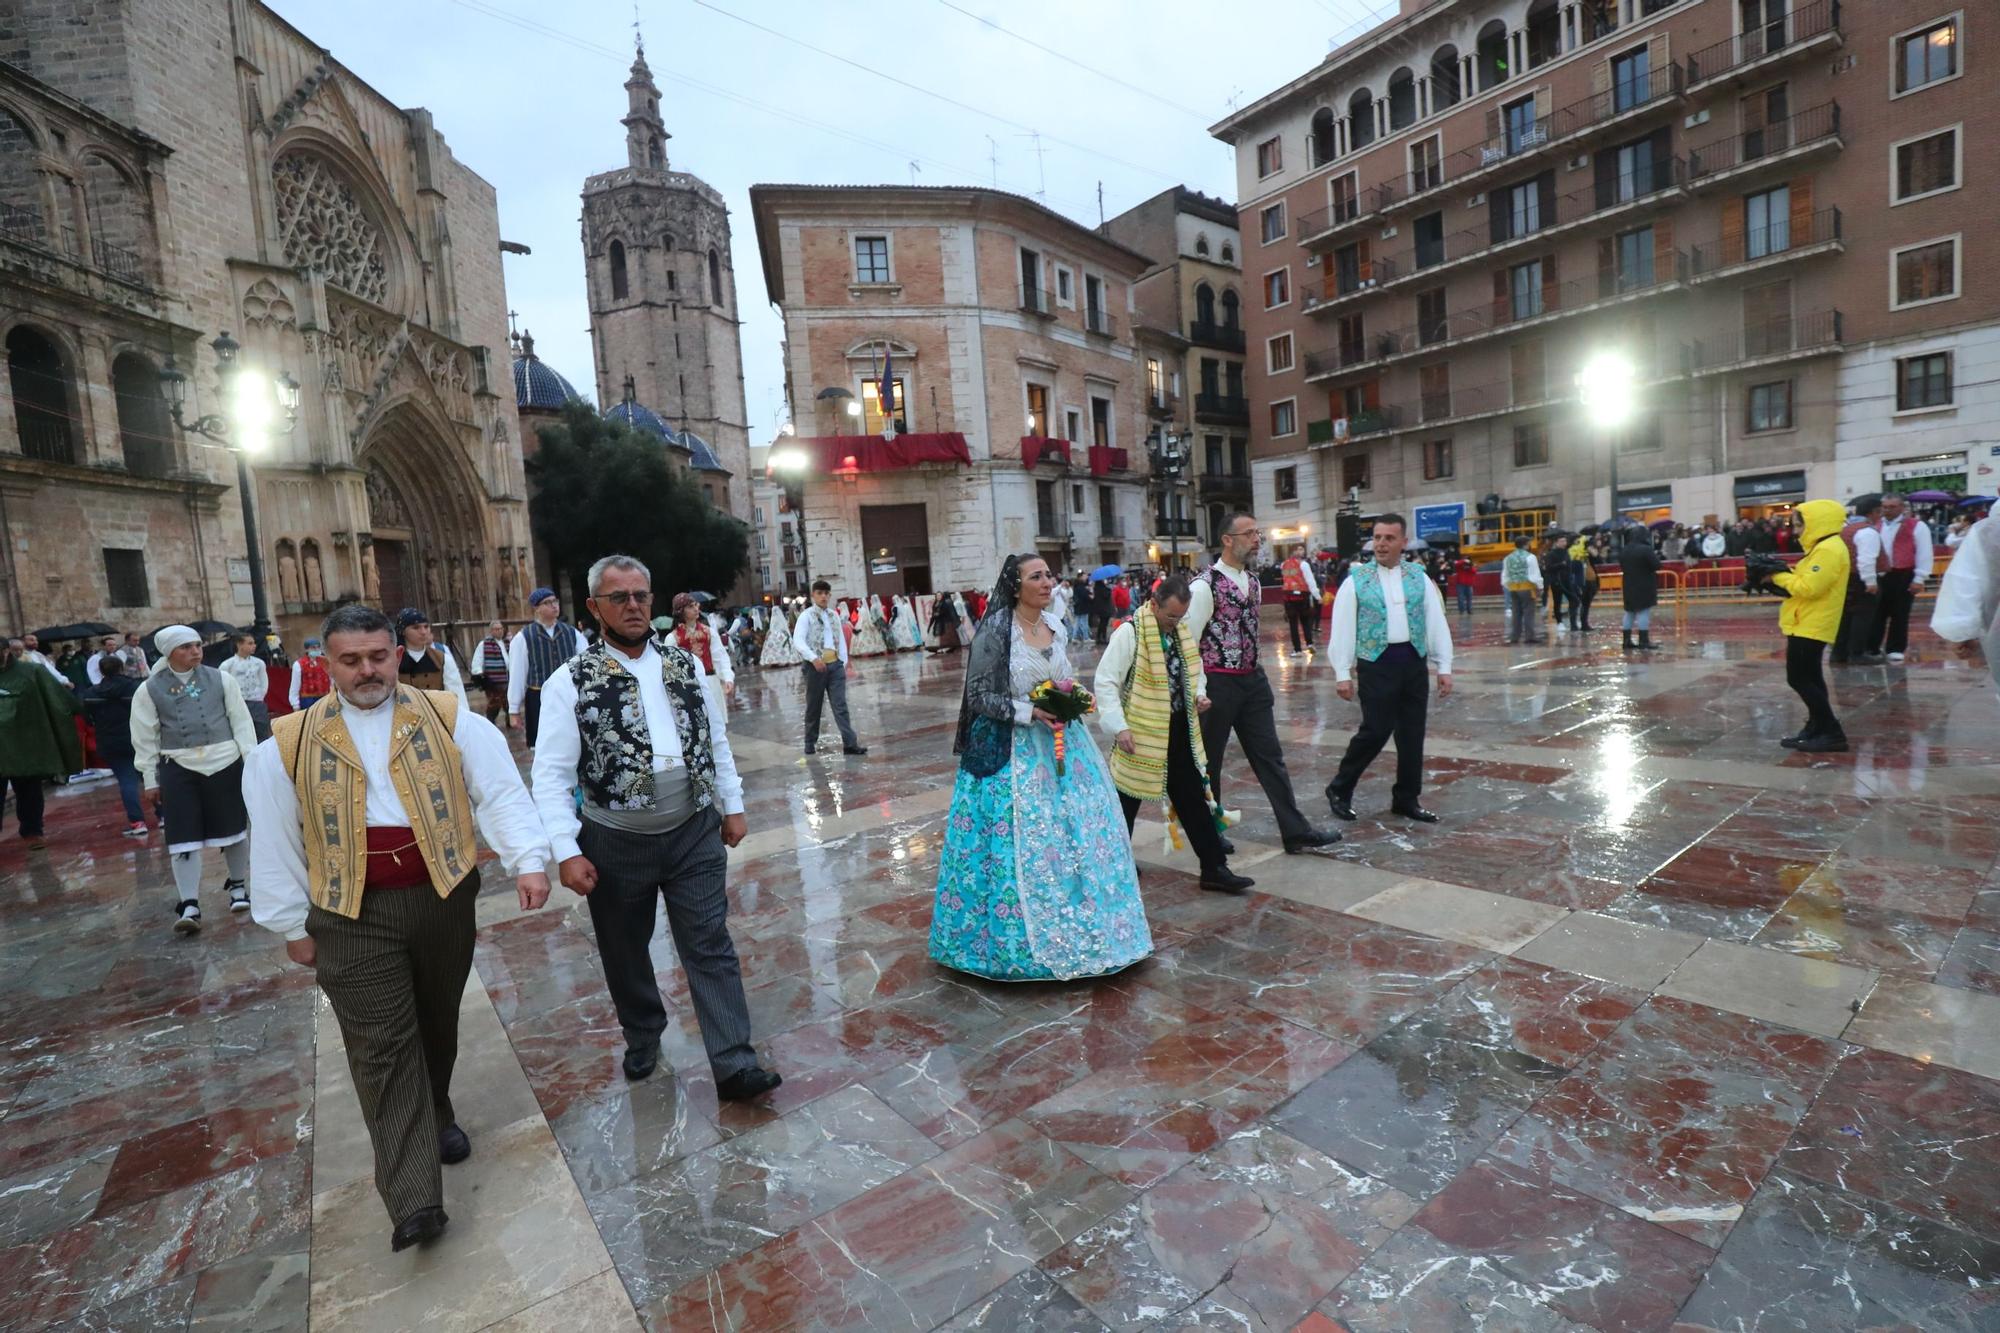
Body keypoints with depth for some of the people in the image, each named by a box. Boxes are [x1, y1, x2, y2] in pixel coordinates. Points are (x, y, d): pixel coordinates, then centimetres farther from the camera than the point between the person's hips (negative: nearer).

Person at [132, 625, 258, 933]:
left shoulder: (220, 680, 0)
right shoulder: (149, 689, 0)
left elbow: (241, 722, 1)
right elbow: (145, 738, 5)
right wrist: (150, 780, 4)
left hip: (224, 764, 0)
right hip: (178, 768, 0)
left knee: (233, 828, 12)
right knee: (183, 837, -3)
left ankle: (238, 885, 32)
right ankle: (189, 906, 3)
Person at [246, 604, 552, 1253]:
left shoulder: (449, 718, -2)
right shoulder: (290, 744, 1)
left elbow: (501, 790, -5)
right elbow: (275, 842, 7)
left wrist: (528, 861, -16)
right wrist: (293, 925, 8)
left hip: (444, 899, 1)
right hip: (354, 918, -1)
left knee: (437, 1027, 17)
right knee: (383, 1049, -2)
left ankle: (437, 1116, 43)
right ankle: (414, 1202, 2)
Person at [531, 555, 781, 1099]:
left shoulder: (686, 665, 3)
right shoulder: (570, 682, -8)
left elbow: (716, 741, 9)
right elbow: (552, 774, -10)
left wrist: (732, 807, 8)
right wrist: (568, 852, -14)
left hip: (694, 833, 2)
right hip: (616, 843, -1)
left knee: (711, 949, 1)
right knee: (625, 953, 18)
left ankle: (734, 1066, 7)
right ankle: (642, 1038, 43)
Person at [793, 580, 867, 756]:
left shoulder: (834, 615, 13)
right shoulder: (806, 615, -2)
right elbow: (797, 640, -12)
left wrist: (844, 662, 7)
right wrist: (814, 658, -23)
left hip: (835, 664, 3)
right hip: (815, 665, -3)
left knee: (840, 705, -3)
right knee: (813, 706, 8)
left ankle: (850, 743, -7)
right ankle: (811, 742, 24)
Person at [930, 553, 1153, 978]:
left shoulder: (1056, 627, 8)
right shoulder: (995, 630, -12)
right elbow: (980, 696, -13)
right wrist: (1029, 712, -21)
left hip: (1059, 744, 7)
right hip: (1012, 751, -7)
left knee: (1075, 834, 10)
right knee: (1021, 842, -2)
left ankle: (1075, 927, 27)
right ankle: (1023, 940, 15)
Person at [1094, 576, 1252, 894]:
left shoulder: (1182, 632, 6)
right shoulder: (1129, 633, -15)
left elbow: (1193, 670, 22)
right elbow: (1105, 683, -15)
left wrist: (1199, 694, 1)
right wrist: (1119, 727, -21)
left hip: (1179, 732, 6)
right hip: (1140, 734, -6)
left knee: (1194, 800, 10)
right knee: (1126, 802, 10)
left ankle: (1214, 869, 18)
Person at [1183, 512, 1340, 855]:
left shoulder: (1253, 582, 8)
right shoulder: (1205, 586, -15)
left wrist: (1254, 673, 16)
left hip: (1253, 679, 7)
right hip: (1218, 682, -7)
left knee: (1269, 756, 9)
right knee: (1209, 762, 9)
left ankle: (1296, 832, 14)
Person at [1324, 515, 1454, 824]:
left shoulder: (1419, 578, 8)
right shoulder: (1356, 581, -2)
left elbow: (1437, 623, 8)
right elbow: (1342, 629, -4)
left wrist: (1444, 667, 4)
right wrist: (1342, 673, -9)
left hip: (1414, 662, 4)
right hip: (1376, 663, -4)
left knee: (1412, 735, 9)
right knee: (1376, 731, -7)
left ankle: (1407, 799, 24)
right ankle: (1339, 789, 13)